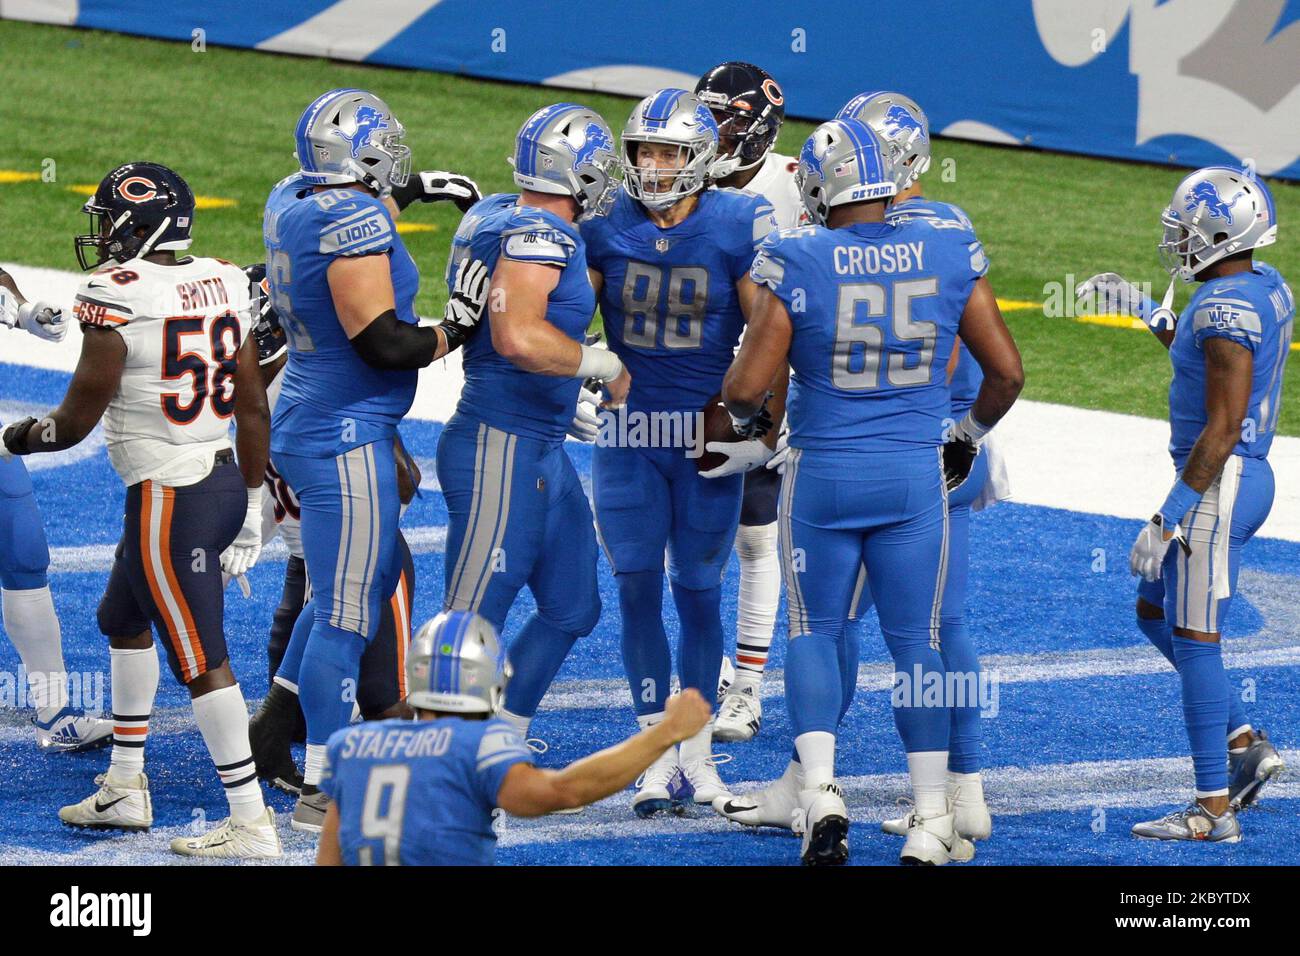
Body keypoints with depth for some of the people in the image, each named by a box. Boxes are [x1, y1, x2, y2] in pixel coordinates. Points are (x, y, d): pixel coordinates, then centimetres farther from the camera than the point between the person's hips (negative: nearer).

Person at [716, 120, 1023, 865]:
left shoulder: (798, 265, -12)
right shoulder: (949, 258, -3)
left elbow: (747, 390, -12)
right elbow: (1007, 370, 3)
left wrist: (740, 410, 13)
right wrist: (971, 435, 21)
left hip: (823, 470, -2)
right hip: (915, 475, 2)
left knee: (815, 630, 14)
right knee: (916, 641, 9)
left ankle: (819, 793, -1)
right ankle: (932, 818, 7)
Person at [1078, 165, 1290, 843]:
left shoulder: (1226, 308, -21)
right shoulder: (1266, 287, 8)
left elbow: (1222, 428, -24)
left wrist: (1169, 517, -21)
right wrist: (1143, 310, 29)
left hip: (1217, 483, -10)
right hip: (1246, 477, 10)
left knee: (1194, 639, -5)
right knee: (1156, 614, 21)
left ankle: (1214, 808, -1)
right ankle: (1245, 744, 21)